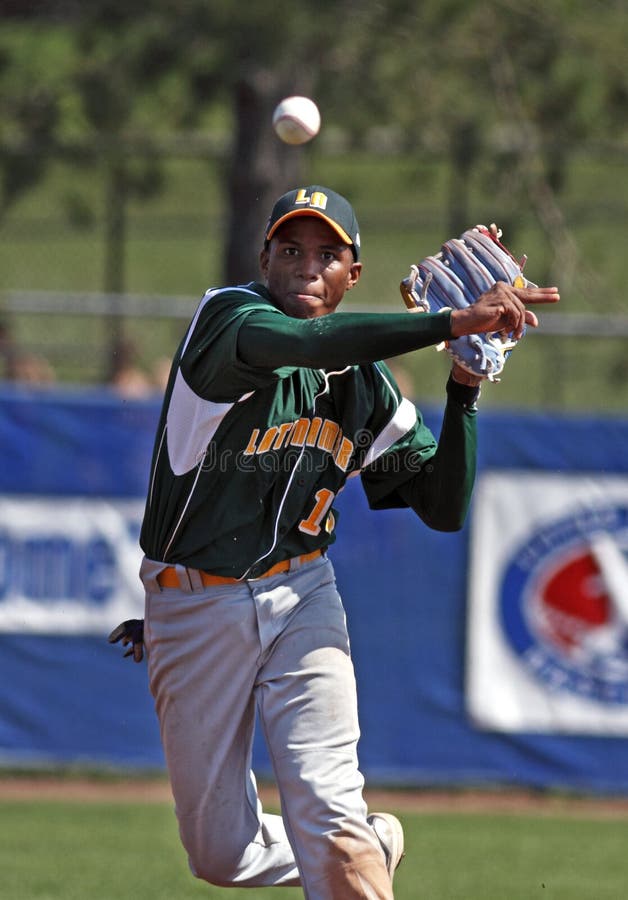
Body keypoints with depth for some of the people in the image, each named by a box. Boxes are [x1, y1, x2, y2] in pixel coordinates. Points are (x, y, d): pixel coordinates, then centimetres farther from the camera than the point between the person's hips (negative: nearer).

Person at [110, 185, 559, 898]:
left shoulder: (366, 384, 6)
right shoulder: (229, 317, -11)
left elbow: (444, 508, 5)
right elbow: (301, 343, -35)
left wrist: (464, 390, -8)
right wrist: (454, 322, -41)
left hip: (303, 601, 2)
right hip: (196, 611, -2)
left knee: (326, 810, -21)